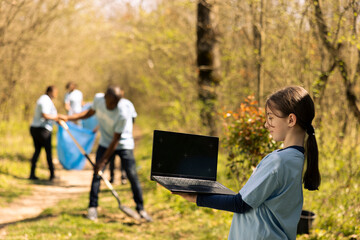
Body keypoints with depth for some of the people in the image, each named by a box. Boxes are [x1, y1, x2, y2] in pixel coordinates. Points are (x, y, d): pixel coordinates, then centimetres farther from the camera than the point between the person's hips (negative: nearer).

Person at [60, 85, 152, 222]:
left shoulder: (123, 114, -32)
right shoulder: (98, 99, -16)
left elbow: (115, 140, -25)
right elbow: (90, 112, 8)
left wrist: (103, 160, -21)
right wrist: (69, 118, 1)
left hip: (124, 145, -4)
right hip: (105, 143, 4)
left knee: (132, 176, -9)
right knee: (97, 174, -7)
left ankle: (140, 209, 4)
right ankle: (92, 207, 4)